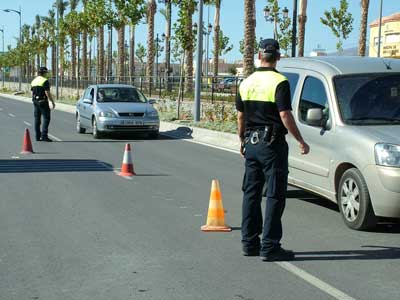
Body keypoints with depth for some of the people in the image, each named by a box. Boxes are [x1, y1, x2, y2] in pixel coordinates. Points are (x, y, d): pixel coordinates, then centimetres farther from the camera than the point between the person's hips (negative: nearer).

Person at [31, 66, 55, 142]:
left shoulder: (34, 81, 12)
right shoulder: (45, 81, -12)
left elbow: (32, 93, 16)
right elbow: (47, 93, -17)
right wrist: (52, 102, -11)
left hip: (35, 102, 8)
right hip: (43, 102, -7)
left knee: (37, 119, 9)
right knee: (46, 118, -4)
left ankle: (38, 137, 9)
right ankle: (44, 135, -13)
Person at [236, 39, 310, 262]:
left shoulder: (247, 82, 9)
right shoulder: (279, 82, -12)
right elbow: (285, 115, -17)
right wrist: (301, 141, -9)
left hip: (251, 143, 7)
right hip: (272, 144, -6)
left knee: (251, 193, 12)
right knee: (275, 195, -3)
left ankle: (249, 243, 17)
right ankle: (270, 246, -4)